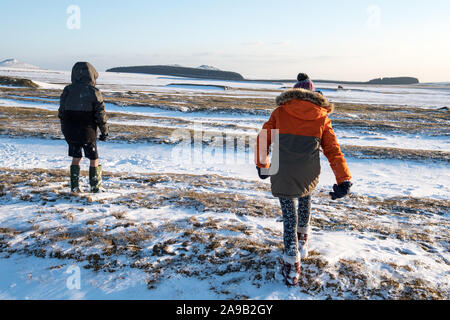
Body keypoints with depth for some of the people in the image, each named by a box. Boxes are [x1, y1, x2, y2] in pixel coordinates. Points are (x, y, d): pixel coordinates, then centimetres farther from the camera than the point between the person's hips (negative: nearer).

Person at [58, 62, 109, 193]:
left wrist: (65, 130, 18)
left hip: (71, 132, 4)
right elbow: (100, 114, -8)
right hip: (88, 133, -4)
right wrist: (104, 131, 1)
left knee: (76, 159, 14)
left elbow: (61, 112, 8)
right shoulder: (94, 92, -10)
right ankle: (95, 186, 14)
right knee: (94, 160, 8)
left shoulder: (67, 91, 2)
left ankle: (74, 186, 14)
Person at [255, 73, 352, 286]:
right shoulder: (322, 117, 7)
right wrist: (344, 180, 2)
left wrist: (262, 165, 22)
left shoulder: (280, 112, 5)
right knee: (305, 201, 31)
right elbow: (333, 150, 3)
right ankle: (302, 245, 46)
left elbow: (263, 139, 8)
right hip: (309, 176, 2)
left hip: (282, 176, -2)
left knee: (289, 217, 9)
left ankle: (292, 268, 8)